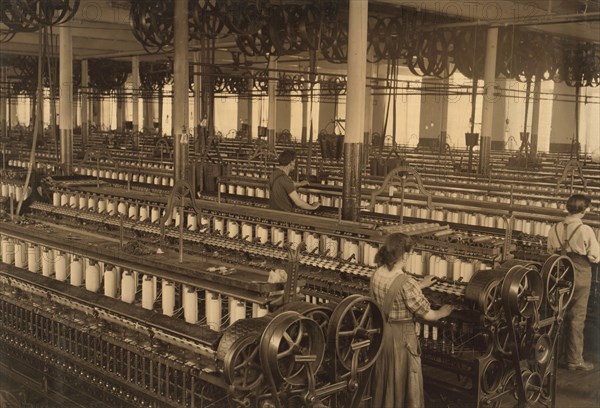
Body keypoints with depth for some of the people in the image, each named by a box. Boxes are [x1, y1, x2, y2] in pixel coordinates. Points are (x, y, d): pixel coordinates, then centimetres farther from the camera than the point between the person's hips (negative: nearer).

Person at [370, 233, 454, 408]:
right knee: (402, 382, 9)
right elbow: (428, 315, -18)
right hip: (400, 336, -7)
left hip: (381, 331, 7)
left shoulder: (377, 275, -3)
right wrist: (442, 312, 4)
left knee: (383, 378, 23)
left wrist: (420, 285, 28)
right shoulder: (406, 282, -26)